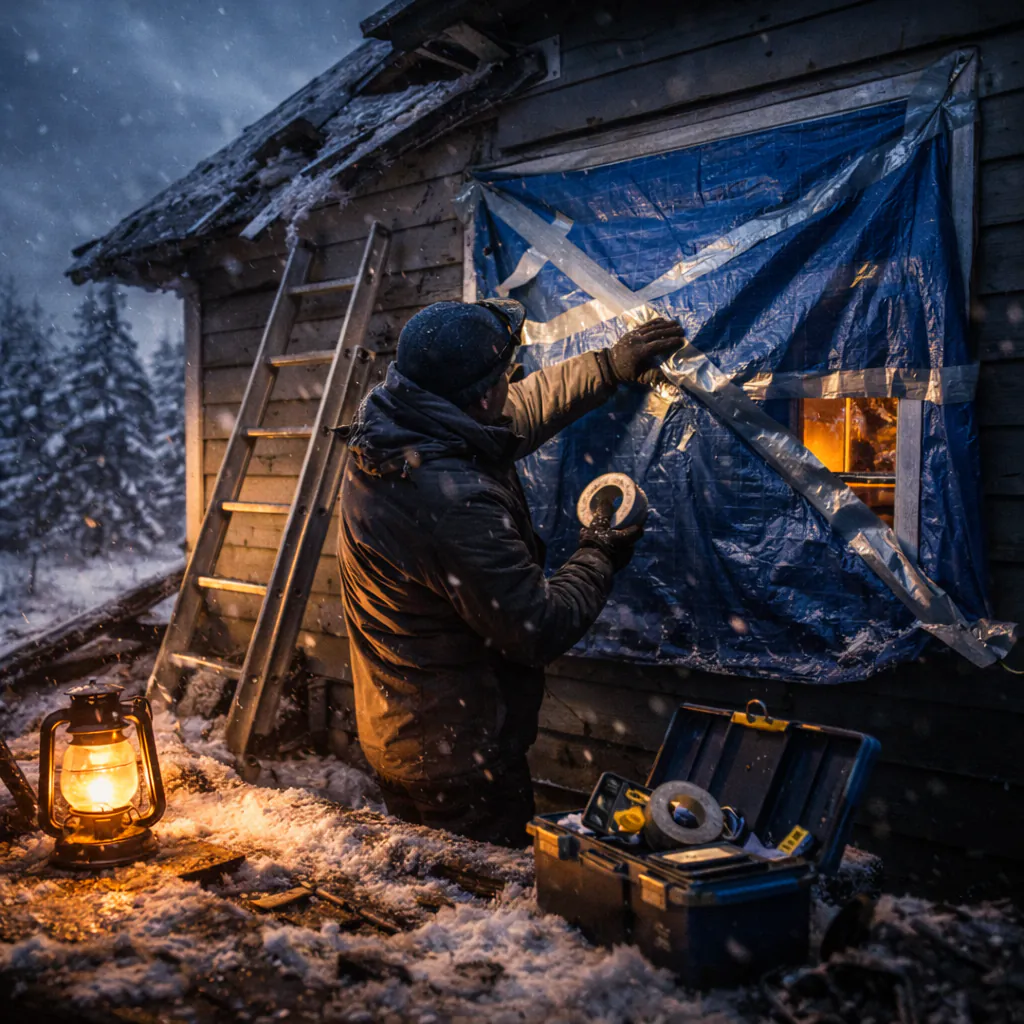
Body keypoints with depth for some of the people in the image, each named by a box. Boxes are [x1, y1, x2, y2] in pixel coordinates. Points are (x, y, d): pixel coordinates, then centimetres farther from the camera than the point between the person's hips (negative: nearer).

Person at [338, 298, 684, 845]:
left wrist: (611, 365, 15)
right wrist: (597, 559, -7)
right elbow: (540, 630, -25)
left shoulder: (383, 439, -5)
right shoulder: (455, 502, -34)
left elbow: (522, 409, 11)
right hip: (455, 756, -9)